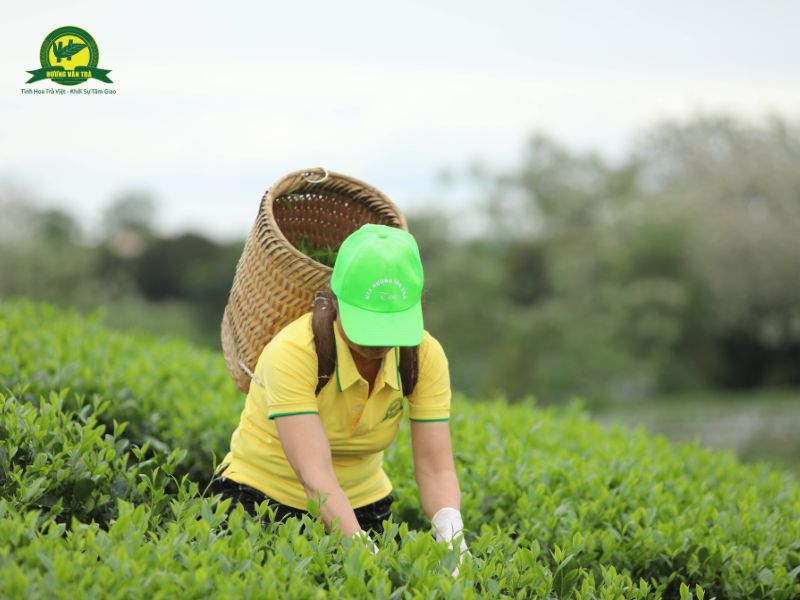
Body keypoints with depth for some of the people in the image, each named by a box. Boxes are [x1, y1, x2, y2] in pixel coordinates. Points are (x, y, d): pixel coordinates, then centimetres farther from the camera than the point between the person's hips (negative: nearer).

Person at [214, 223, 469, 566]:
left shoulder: (426, 357, -15)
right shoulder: (293, 353, -28)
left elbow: (436, 470, -18)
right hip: (263, 496, -3)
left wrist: (450, 533, -38)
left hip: (361, 502, 4)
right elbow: (315, 474, -36)